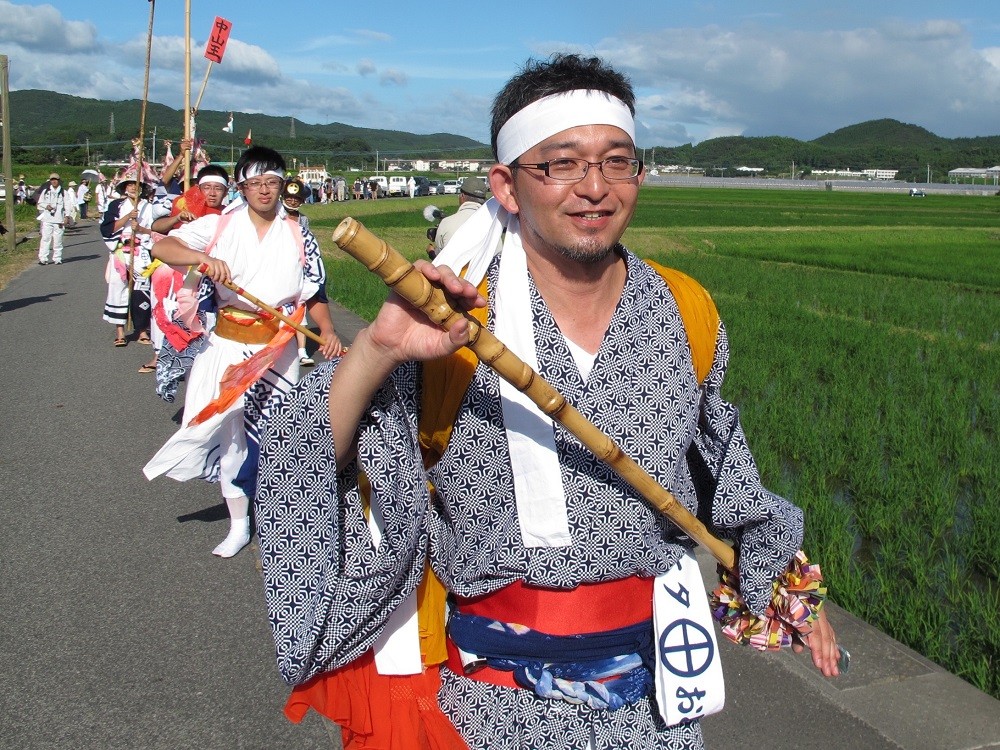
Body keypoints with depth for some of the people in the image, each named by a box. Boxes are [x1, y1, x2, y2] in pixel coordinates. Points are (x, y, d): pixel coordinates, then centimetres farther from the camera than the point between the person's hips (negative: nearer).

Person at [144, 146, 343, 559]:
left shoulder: (299, 237, 2)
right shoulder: (220, 226, -2)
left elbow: (312, 293, 4)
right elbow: (160, 247, -11)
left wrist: (327, 330, -15)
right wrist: (204, 259, -30)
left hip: (277, 350, 0)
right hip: (228, 345, 1)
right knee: (229, 432, 8)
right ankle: (238, 524, 24)